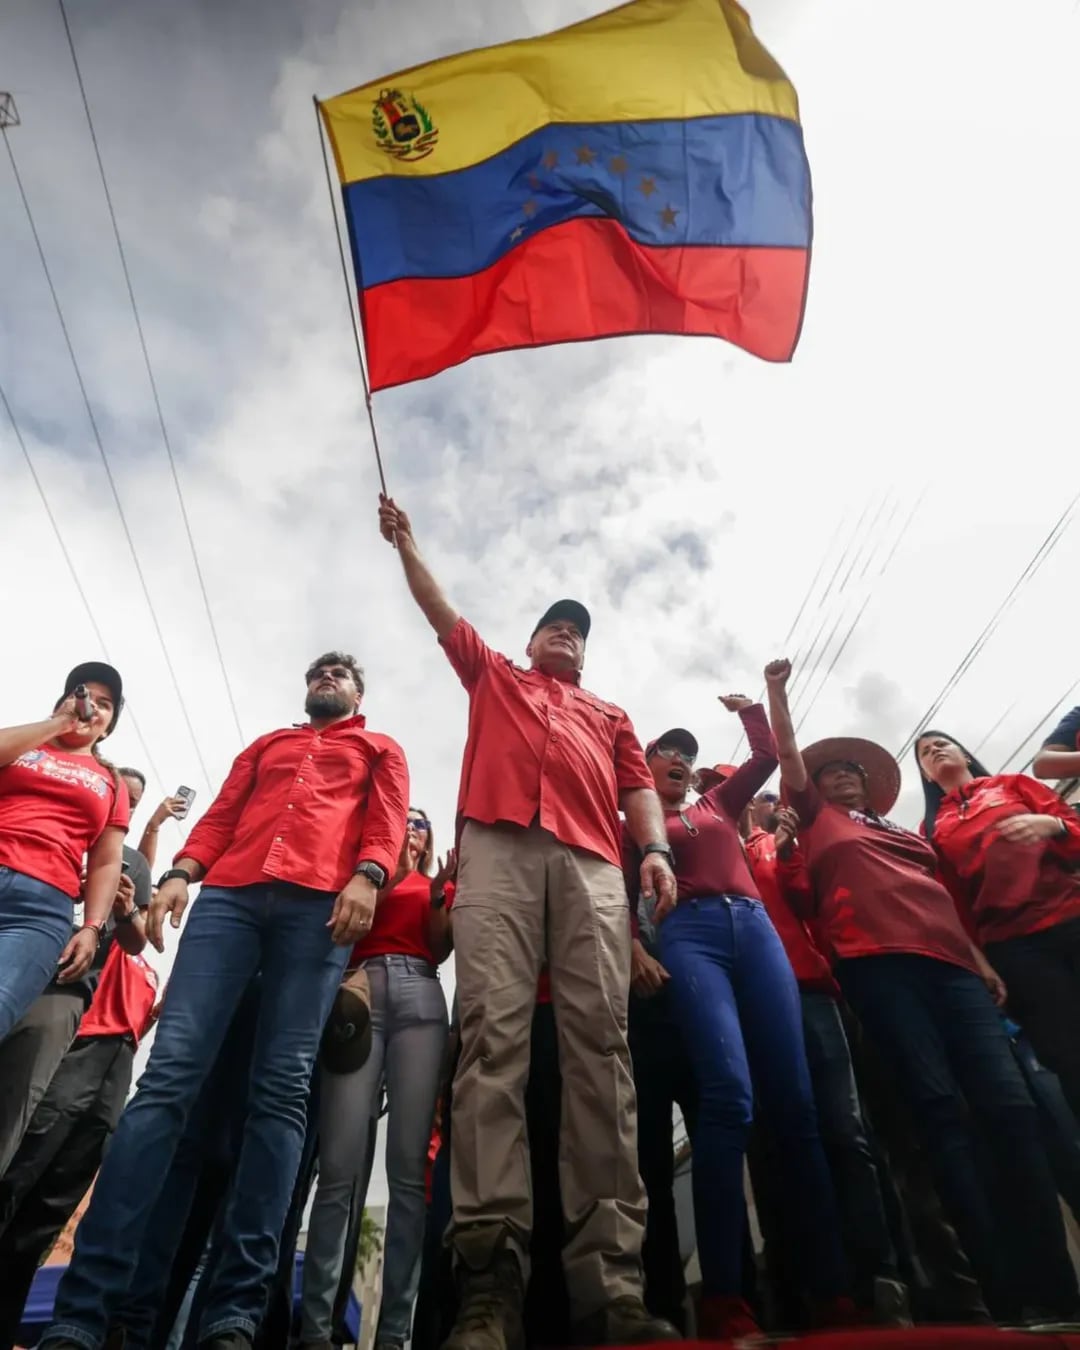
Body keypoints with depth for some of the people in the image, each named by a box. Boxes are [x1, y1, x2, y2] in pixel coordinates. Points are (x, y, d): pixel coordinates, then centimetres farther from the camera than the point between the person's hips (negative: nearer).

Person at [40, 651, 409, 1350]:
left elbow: (388, 819, 9)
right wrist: (178, 874, 3)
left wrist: (366, 875, -11)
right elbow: (220, 818, 22)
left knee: (283, 1087, -12)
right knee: (169, 1072, -12)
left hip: (320, 901, -2)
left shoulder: (379, 750, 26)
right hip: (229, 893, 3)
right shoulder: (264, 745, 34)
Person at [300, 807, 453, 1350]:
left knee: (410, 1167, -6)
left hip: (419, 998, 1)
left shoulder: (438, 885, 24)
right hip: (359, 994, 0)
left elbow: (440, 948, 10)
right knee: (338, 1165, -9)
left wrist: (437, 896, -4)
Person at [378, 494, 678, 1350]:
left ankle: (610, 1276, -16)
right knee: (493, 1034, -17)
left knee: (600, 1045, -13)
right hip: (499, 848, -1)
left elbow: (637, 786, 20)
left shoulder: (609, 716, 33)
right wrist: (406, 541, 33)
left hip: (592, 863, 2)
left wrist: (655, 847, 2)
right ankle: (492, 1271, -21)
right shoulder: (493, 677, 33)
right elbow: (439, 609, 32)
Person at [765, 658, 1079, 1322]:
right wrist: (777, 690, 15)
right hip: (876, 962, -5)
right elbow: (789, 754, 14)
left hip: (949, 963, 5)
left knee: (1010, 1105, -8)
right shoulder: (818, 818, 19)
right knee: (941, 1109, -13)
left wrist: (982, 962, 15)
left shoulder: (905, 832, 31)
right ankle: (1003, 1285, -9)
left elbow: (943, 900, 26)